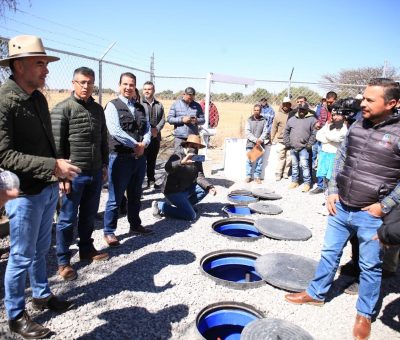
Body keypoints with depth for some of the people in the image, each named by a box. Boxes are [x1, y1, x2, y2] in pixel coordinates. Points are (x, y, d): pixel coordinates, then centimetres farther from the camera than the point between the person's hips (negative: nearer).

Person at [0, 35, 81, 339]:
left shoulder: (39, 98, 8)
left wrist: (59, 175, 17)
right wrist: (53, 166, -26)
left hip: (48, 189, 7)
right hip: (25, 193, -7)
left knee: (41, 249, 22)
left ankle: (42, 295, 41)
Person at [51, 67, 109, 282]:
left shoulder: (98, 109, 11)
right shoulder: (63, 109, -8)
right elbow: (57, 145, -12)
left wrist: (104, 165, 14)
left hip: (95, 173, 6)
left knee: (89, 216, 17)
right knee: (68, 219, 5)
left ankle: (86, 249, 35)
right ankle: (63, 261, 18)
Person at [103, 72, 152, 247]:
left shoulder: (140, 107, 15)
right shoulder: (113, 105, -5)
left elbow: (147, 128, 11)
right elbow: (115, 131, -16)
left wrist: (143, 144, -9)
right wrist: (136, 145, -13)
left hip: (140, 157, 6)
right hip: (120, 158, -6)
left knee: (135, 196, 18)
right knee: (115, 198, 1)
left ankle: (135, 225, 34)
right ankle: (109, 232, 15)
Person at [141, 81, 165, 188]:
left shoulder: (159, 105, 14)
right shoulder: (139, 103, -3)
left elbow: (163, 119, 9)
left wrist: (157, 129, -9)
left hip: (155, 137, 5)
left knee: (152, 160, 14)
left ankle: (151, 181, 24)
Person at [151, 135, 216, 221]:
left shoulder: (197, 160, 6)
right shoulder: (177, 156, -14)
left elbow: (200, 177, -6)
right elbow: (168, 168, -35)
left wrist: (209, 187, -25)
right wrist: (182, 162, -53)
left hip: (186, 189, 7)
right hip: (173, 191, -7)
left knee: (205, 188, -6)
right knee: (190, 215, -17)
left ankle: (185, 205, 4)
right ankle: (160, 206, -6)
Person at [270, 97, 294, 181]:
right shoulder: (278, 114, 1)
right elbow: (274, 127, 5)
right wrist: (273, 139, 3)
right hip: (280, 140, -1)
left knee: (289, 158, 5)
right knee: (281, 158, 1)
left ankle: (285, 173, 18)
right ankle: (278, 174, 11)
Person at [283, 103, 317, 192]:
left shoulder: (312, 119, -3)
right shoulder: (292, 119, 10)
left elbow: (314, 134, -8)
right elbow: (286, 132, 15)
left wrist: (309, 145, -12)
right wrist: (287, 143, 7)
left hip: (303, 148, -5)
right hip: (292, 148, 5)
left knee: (304, 165, -7)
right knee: (294, 165, 14)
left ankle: (307, 183, 3)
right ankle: (295, 181, 27)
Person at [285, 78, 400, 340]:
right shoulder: (357, 126, 2)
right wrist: (333, 191, 5)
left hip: (370, 215, -5)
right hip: (340, 208, 5)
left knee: (370, 266, 12)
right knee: (330, 253, 18)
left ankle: (365, 314, 32)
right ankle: (316, 293, 37)